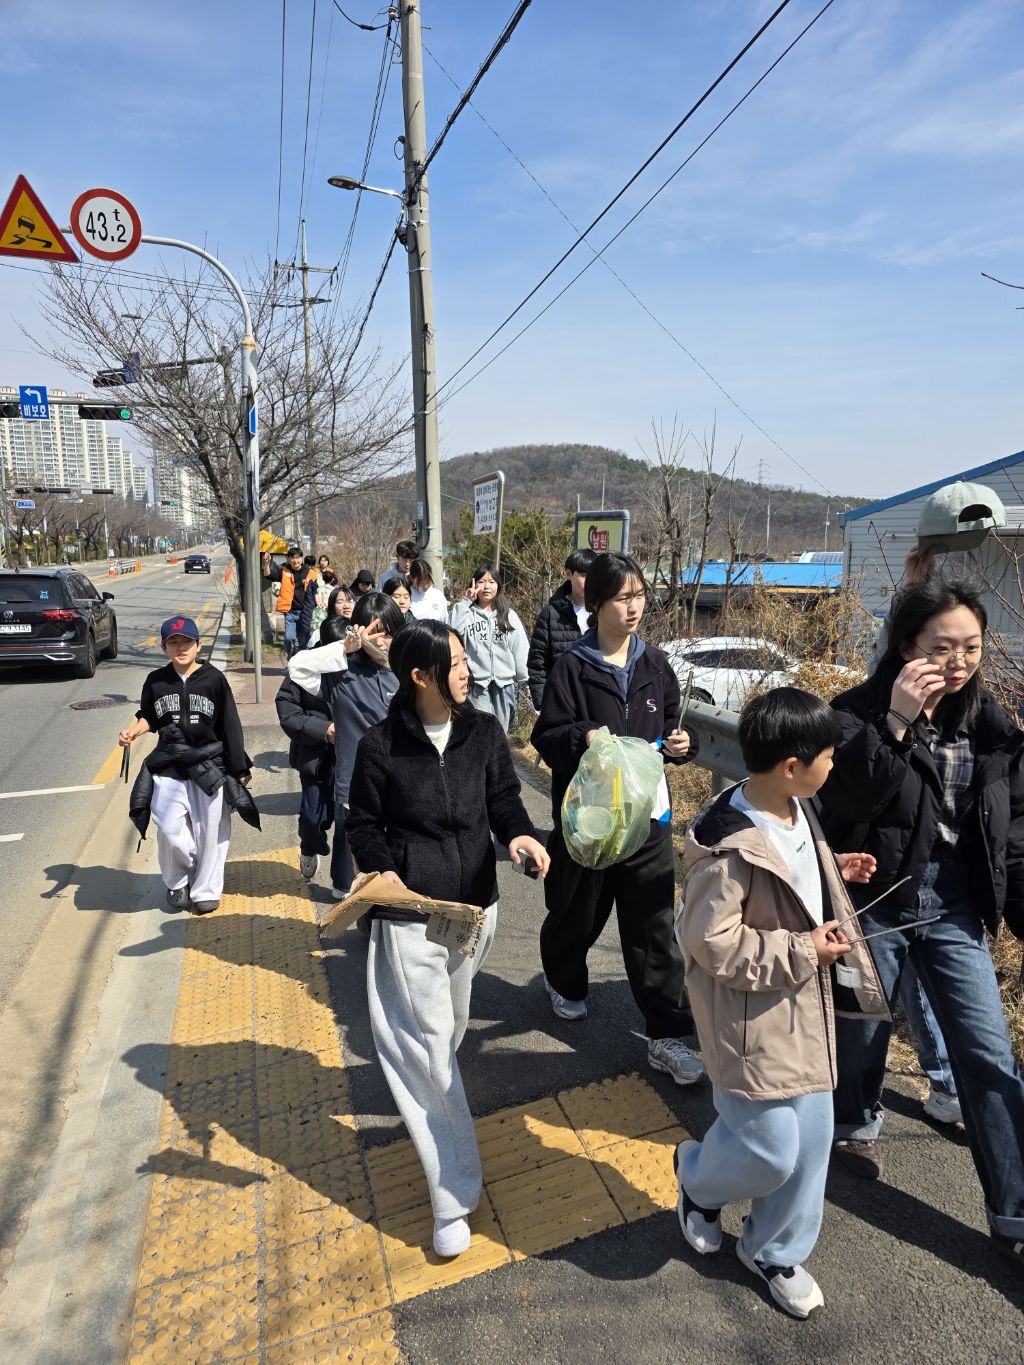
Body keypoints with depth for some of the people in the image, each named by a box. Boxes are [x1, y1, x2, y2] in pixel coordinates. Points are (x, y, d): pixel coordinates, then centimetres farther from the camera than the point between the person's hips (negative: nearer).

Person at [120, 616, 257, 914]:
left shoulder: (213, 678, -7)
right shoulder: (155, 681, 1)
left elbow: (230, 726, -3)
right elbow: (148, 717, 17)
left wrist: (240, 769, -1)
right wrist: (133, 731, -7)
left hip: (210, 766, -1)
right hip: (168, 767, 2)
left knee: (210, 831, 5)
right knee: (170, 829, -7)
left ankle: (206, 890, 24)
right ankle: (178, 882, 21)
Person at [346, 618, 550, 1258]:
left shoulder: (484, 731, -3)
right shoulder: (380, 745, -10)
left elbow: (503, 796, 5)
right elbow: (363, 823, 0)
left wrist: (520, 832, -16)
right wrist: (381, 867, -18)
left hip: (475, 902, 4)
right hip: (408, 913, -4)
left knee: (451, 1024, 23)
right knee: (428, 1043, -2)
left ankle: (426, 1096, 54)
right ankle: (454, 1196, 10)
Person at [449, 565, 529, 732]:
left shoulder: (509, 615, 6)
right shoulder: (468, 612, 1)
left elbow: (521, 649, 6)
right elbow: (453, 633, -18)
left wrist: (524, 680, 5)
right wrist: (465, 602, -14)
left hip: (504, 683, 2)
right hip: (477, 683, -2)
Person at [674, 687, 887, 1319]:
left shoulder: (797, 809, -2)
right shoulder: (731, 847, -30)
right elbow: (709, 940, -25)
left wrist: (835, 871, 4)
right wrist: (801, 952, -21)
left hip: (807, 1009, 8)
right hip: (753, 1019, -8)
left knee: (811, 1139, 18)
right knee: (771, 1150, 4)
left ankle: (774, 1251, 42)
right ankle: (698, 1177, 38)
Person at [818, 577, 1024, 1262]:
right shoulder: (862, 711, -13)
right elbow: (848, 801, -26)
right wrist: (894, 722, -31)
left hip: (955, 909, 4)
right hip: (878, 901, -3)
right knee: (864, 1028, 17)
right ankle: (859, 1123, 47)